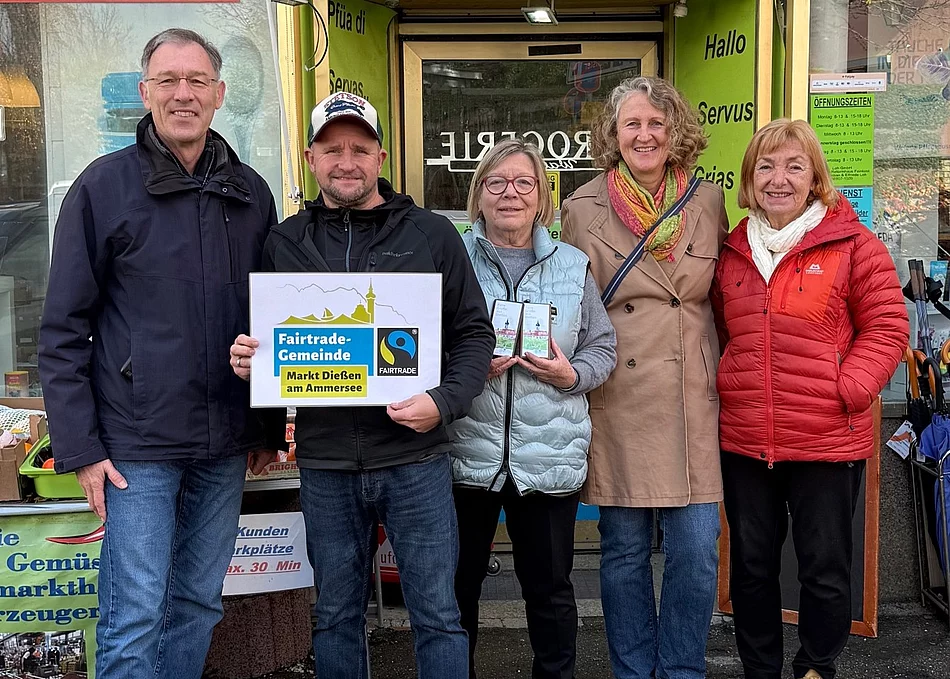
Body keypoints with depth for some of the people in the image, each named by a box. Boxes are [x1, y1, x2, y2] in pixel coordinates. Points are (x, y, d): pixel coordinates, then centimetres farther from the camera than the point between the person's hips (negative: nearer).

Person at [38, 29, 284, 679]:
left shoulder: (251, 193, 8)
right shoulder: (104, 186, -4)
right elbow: (64, 330, -4)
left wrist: (269, 427, 12)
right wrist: (81, 447, -8)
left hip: (225, 445, 4)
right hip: (137, 443, -4)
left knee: (200, 603, 14)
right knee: (135, 614, -1)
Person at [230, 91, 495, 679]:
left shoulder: (431, 235, 1)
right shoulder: (283, 244, 7)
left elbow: (474, 334, 2)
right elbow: (262, 345, 16)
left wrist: (445, 403, -14)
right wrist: (245, 360, -8)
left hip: (415, 458, -2)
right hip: (325, 463, 2)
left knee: (437, 614, 6)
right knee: (337, 616, 15)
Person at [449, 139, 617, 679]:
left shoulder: (572, 266, 8)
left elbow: (603, 348, 10)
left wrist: (572, 375, -9)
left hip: (550, 458, 1)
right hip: (468, 450, -1)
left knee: (550, 588, 13)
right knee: (458, 583, 11)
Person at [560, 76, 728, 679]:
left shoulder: (708, 201, 7)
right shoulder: (584, 209, 1)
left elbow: (723, 296, 16)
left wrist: (721, 373, 12)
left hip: (693, 402, 2)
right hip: (618, 400, -1)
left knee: (697, 550, 1)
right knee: (625, 551, 7)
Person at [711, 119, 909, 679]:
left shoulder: (852, 244, -5)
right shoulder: (733, 252, 8)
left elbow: (886, 327, -5)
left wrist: (847, 387, -16)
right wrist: (725, 384, 4)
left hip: (828, 442, -4)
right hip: (743, 441, 4)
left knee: (826, 569, 9)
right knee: (751, 566, 15)